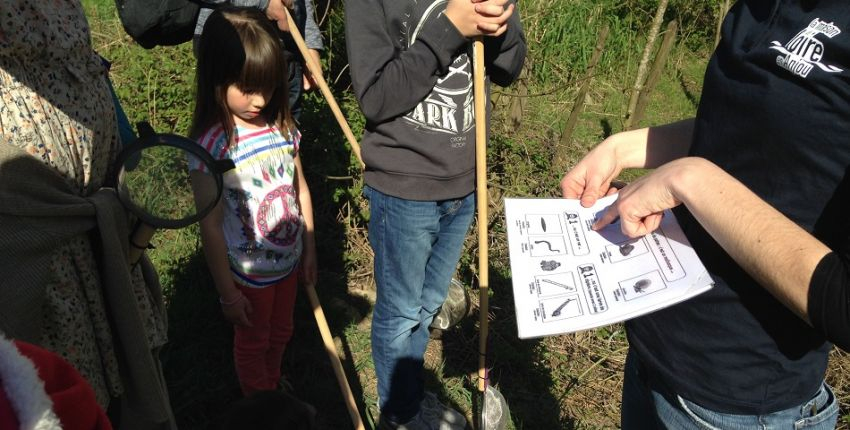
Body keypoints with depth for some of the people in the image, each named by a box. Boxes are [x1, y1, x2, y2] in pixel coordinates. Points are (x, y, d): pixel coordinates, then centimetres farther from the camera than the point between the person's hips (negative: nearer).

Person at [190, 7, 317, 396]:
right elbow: (211, 226, -19)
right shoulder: (211, 145, -24)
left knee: (280, 334, 27)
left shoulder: (282, 127, -8)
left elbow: (300, 190, 3)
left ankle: (274, 393, 55)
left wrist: (309, 249, 8)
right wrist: (227, 293, -14)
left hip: (289, 261, 5)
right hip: (248, 272, -5)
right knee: (252, 342, 21)